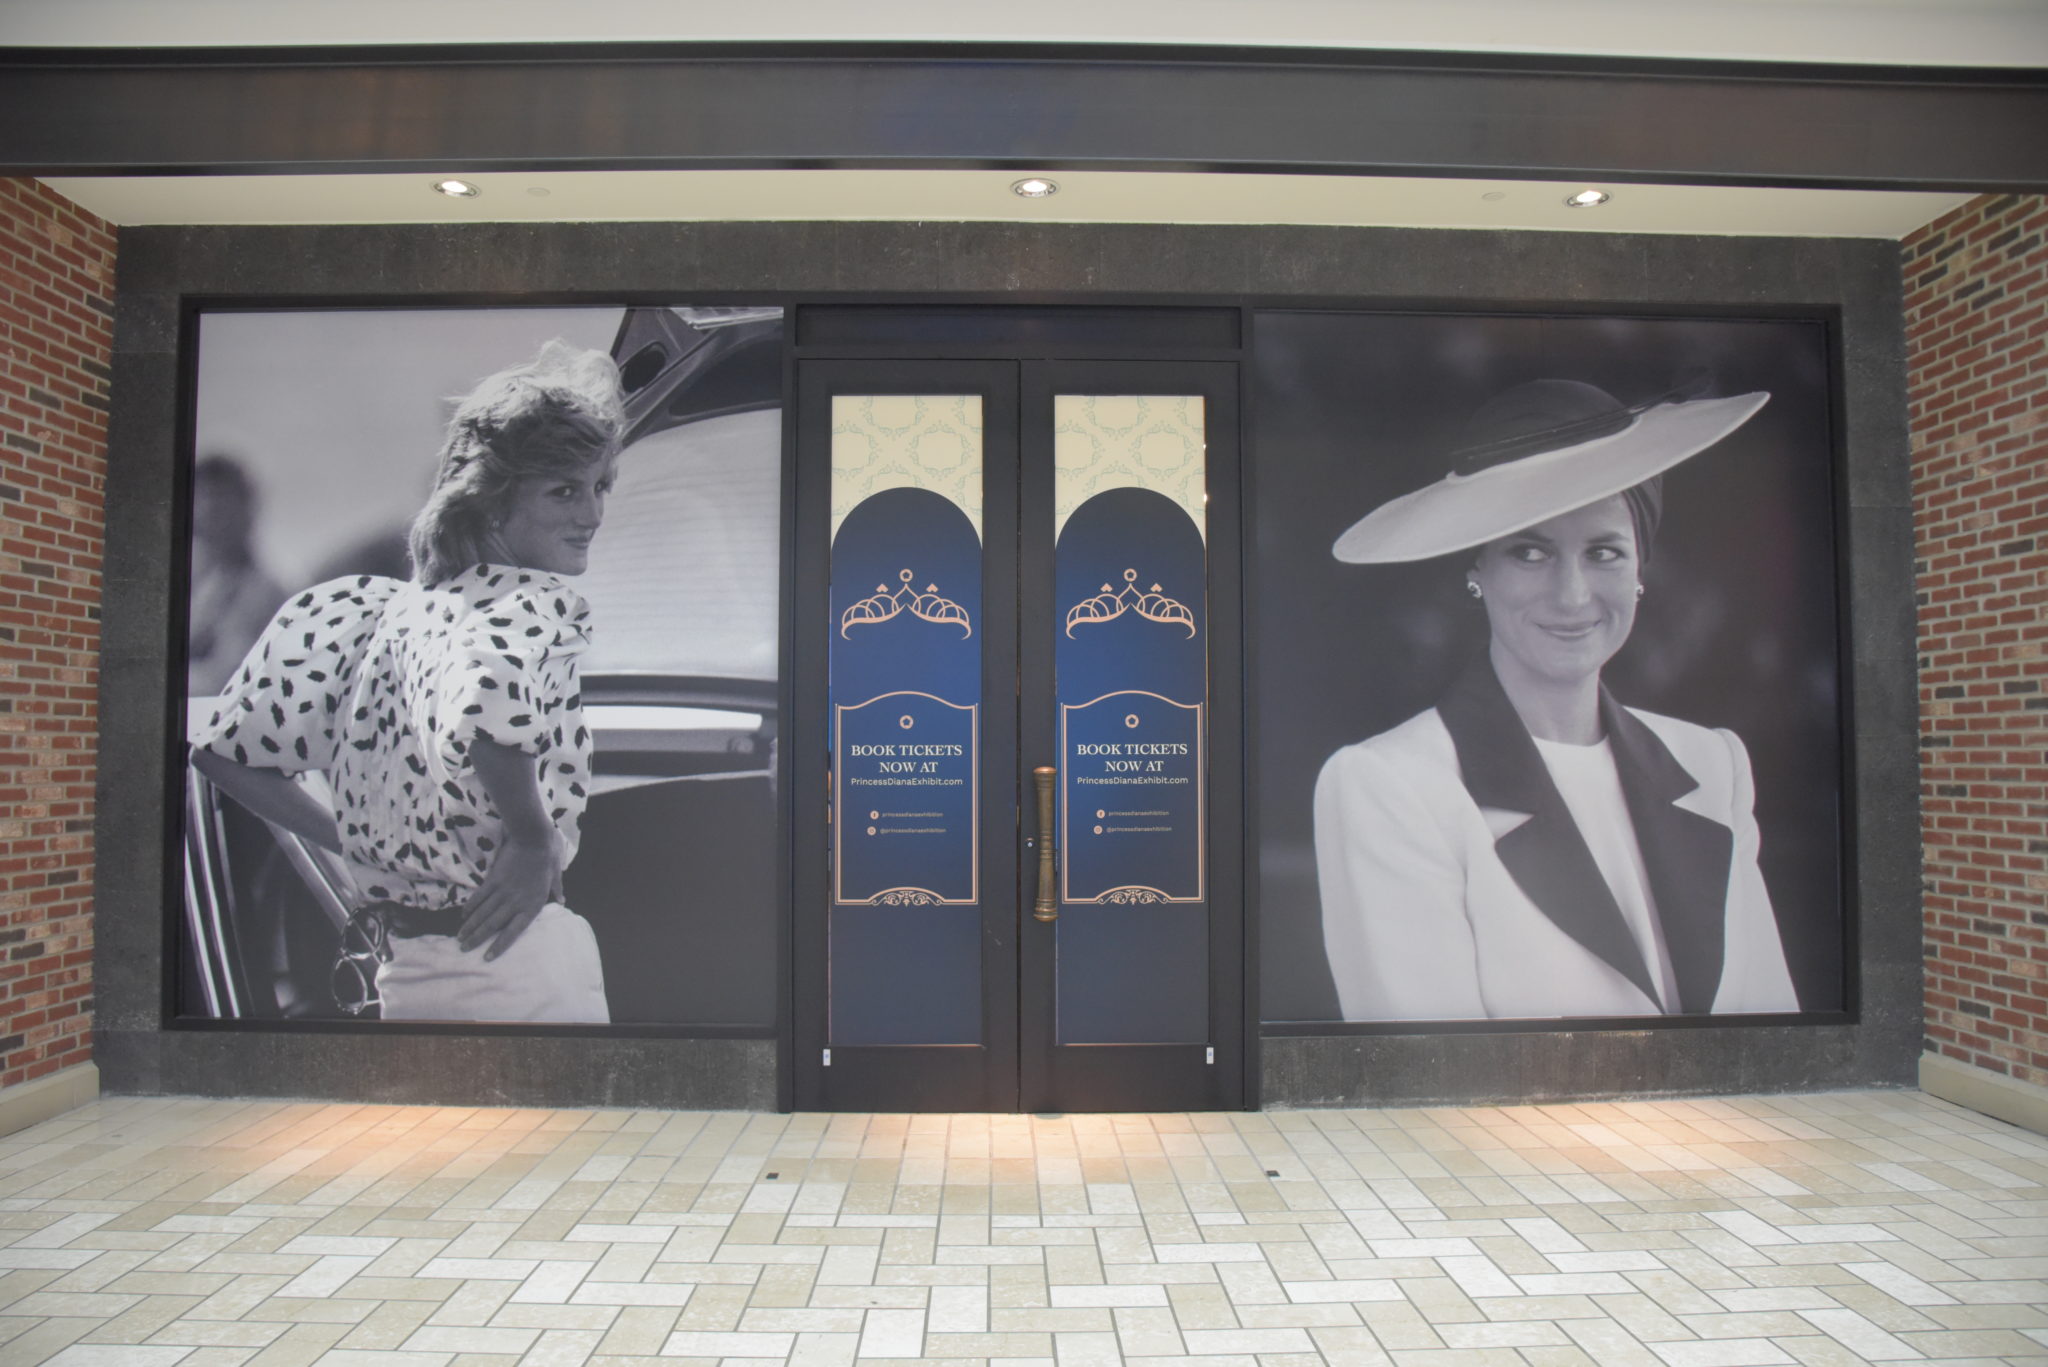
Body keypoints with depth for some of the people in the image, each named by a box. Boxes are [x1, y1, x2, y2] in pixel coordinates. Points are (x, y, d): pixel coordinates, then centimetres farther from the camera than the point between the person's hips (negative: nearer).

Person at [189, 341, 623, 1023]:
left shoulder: (379, 608, 6)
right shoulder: (540, 601, -16)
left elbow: (225, 750, 9)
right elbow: (487, 698, -40)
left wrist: (358, 845, 11)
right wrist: (533, 836, -27)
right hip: (516, 970, -7)